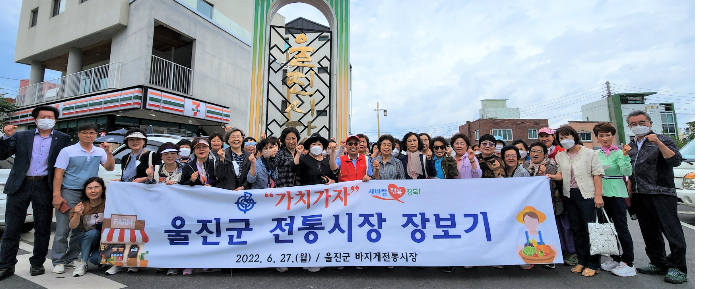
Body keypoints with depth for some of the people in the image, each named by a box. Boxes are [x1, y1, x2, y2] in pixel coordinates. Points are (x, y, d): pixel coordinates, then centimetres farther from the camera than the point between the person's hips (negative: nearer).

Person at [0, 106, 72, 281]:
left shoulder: (63, 139, 5)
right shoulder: (20, 136, 9)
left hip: (44, 187, -1)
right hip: (19, 186, 1)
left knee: (43, 228, 6)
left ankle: (37, 263, 19)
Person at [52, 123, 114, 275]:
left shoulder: (99, 152, 7)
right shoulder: (68, 151, -2)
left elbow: (109, 168, 0)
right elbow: (58, 174, -5)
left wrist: (108, 152, -13)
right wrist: (56, 195, -12)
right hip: (69, 193, -3)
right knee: (63, 228, -2)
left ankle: (72, 258, 21)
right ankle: (58, 261, 9)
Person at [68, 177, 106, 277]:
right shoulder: (81, 206, -6)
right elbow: (72, 226, -15)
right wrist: (77, 214, -36)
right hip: (87, 240, 2)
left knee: (95, 258, -27)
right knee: (92, 232, -31)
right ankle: (83, 263, -13)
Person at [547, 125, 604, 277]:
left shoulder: (589, 153, -3)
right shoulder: (560, 156, 9)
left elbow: (597, 174, -6)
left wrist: (598, 195, -11)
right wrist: (553, 176, -7)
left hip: (586, 195, -4)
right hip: (569, 195, 4)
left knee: (590, 229, 0)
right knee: (577, 230, 12)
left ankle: (593, 264, 12)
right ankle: (582, 261, 22)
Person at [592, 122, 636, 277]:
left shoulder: (618, 152, -8)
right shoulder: (596, 154, 9)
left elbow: (627, 172, -19)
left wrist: (625, 155, -29)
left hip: (615, 194, -6)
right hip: (601, 193, 6)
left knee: (621, 228, -2)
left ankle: (628, 263, 8)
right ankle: (615, 258, 25)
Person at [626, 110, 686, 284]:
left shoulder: (663, 141, 0)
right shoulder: (630, 147, 15)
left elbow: (676, 161, -15)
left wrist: (658, 144, -23)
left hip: (661, 194, -5)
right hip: (639, 196, 6)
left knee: (672, 231, -2)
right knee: (650, 233, 12)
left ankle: (678, 268, 8)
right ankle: (658, 264, 22)